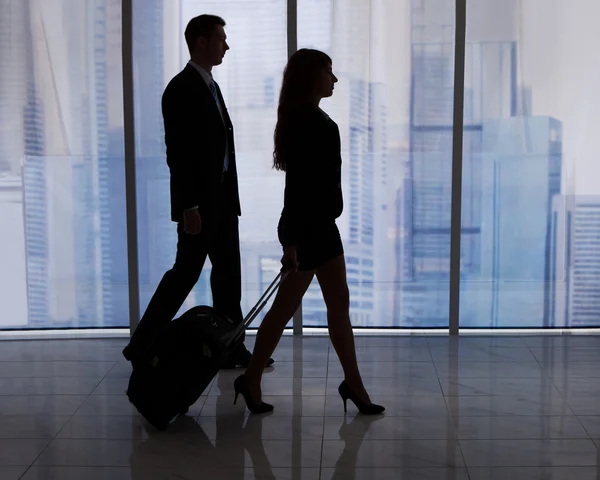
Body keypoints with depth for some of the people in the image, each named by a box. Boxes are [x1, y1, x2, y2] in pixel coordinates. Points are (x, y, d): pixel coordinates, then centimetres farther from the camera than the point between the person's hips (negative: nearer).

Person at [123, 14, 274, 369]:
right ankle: (142, 346, 10)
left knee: (228, 273, 10)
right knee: (186, 272, -2)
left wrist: (229, 196, 14)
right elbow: (177, 152, -18)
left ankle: (231, 349, 17)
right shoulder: (181, 88, -14)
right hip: (199, 202, -9)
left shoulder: (211, 86, 15)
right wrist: (189, 206, -21)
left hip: (222, 197, 9)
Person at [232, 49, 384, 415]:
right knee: (285, 308, 0)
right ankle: (251, 380, 14)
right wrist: (292, 240, -21)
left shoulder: (314, 119, 13)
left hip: (322, 224, 10)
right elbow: (297, 184, -20)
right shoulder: (303, 121, -16)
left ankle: (354, 384, 17)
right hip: (306, 227, -10)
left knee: (339, 303, 10)